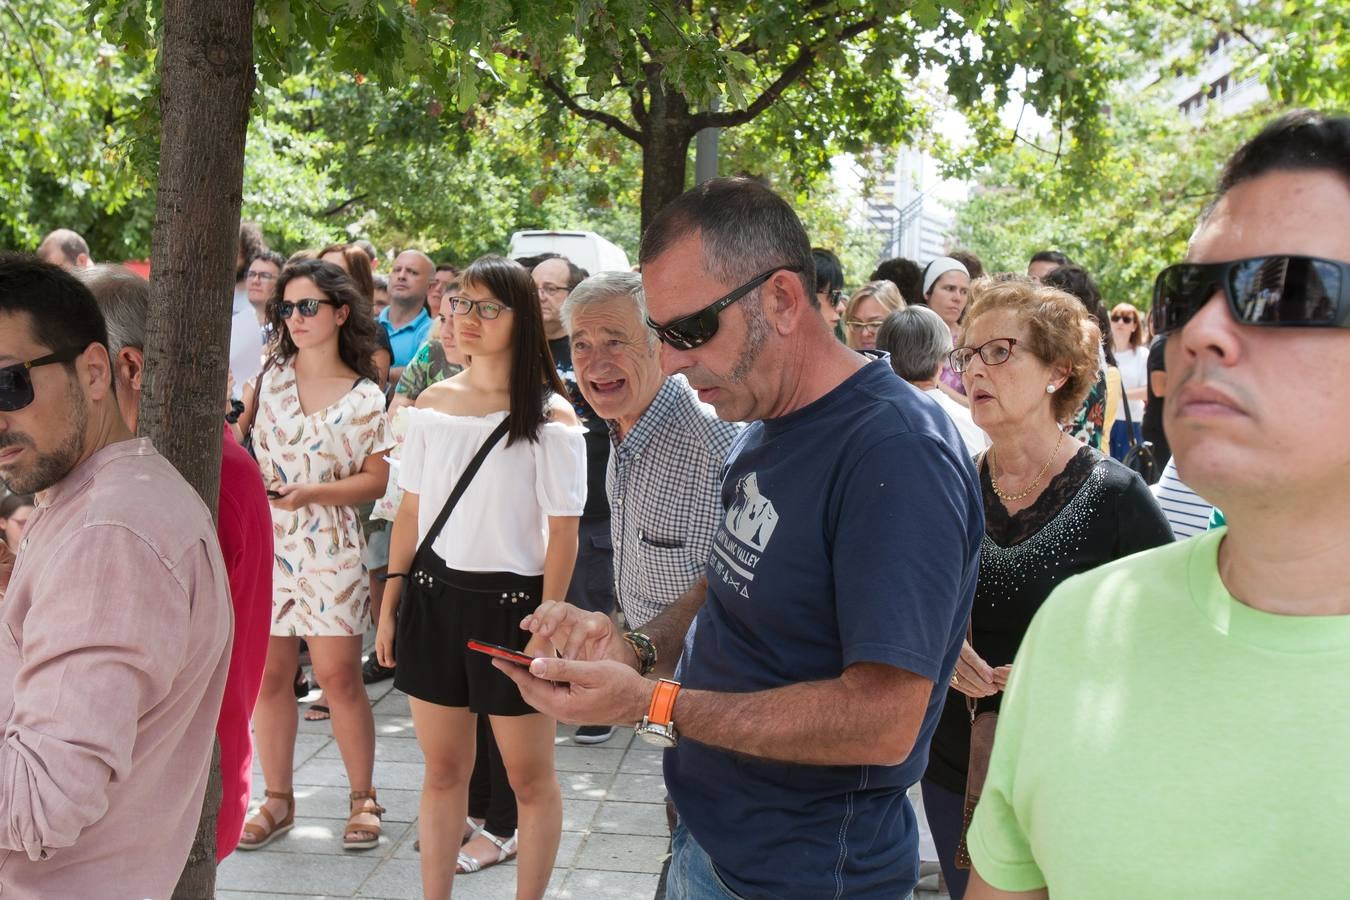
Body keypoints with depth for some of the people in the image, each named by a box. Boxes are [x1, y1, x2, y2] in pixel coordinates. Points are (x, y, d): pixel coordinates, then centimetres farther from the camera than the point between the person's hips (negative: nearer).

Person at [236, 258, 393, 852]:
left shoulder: (364, 398, 0)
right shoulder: (267, 376, 6)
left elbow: (377, 479, -2)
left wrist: (310, 492, -15)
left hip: (328, 550, -2)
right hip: (262, 542, 2)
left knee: (339, 678, -2)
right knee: (269, 675, 6)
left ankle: (363, 798, 14)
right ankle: (277, 800, 20)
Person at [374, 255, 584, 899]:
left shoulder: (550, 416, -7)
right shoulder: (431, 404, 7)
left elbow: (563, 532, -9)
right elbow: (410, 513, 11)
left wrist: (545, 630, -13)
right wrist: (390, 604, 8)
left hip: (511, 602, -4)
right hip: (432, 596, 4)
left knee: (529, 776, 6)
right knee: (442, 769, 12)